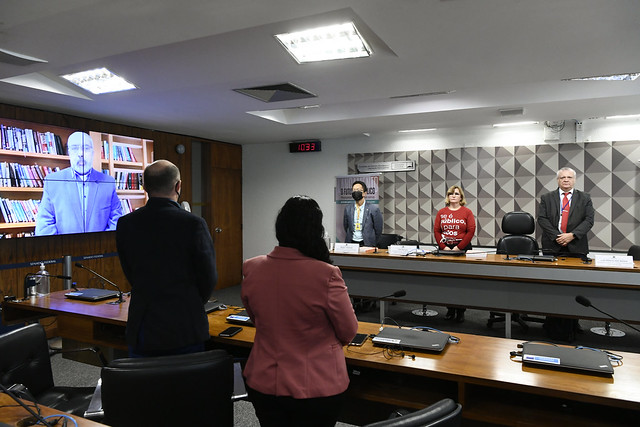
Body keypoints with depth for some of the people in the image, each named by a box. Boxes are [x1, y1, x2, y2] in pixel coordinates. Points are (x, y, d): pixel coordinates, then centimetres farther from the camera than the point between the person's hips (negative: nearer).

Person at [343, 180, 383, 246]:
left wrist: (372, 243, 5)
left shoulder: (373, 208, -3)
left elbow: (378, 229, 1)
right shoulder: (348, 209, 9)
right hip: (351, 243, 3)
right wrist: (349, 240, 11)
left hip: (367, 244, -2)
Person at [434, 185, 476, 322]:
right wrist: (444, 247, -7)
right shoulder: (441, 212, 8)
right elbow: (436, 230, 4)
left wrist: (459, 247, -12)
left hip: (462, 249, -3)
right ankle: (450, 310, 16)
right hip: (445, 249, 3)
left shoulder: (467, 212, 0)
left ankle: (461, 311, 10)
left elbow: (471, 231, -6)